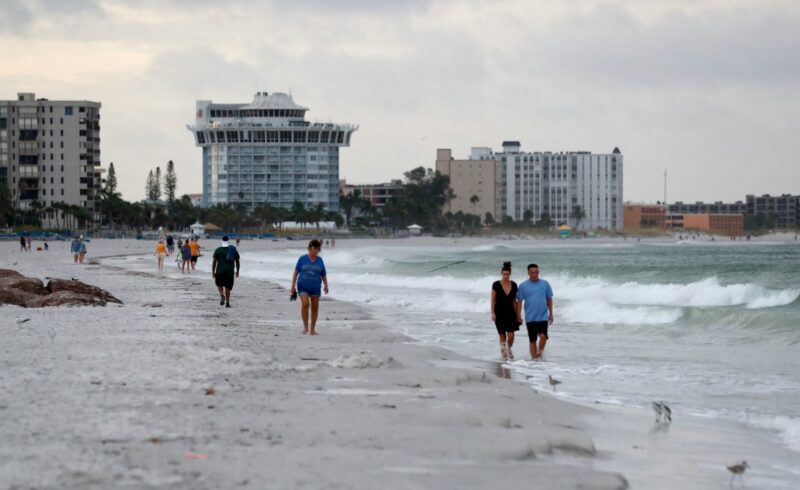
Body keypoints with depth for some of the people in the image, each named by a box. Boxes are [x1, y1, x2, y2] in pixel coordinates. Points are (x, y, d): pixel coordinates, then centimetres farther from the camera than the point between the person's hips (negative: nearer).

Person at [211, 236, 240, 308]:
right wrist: (237, 271, 19)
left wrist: (213, 271, -1)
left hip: (220, 270, -1)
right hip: (230, 271, 1)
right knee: (228, 287, 9)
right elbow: (237, 262, 10)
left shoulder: (218, 250, 0)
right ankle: (227, 303, 5)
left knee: (219, 284, 20)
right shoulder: (233, 250, 7)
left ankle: (222, 295, -5)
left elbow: (214, 261, -4)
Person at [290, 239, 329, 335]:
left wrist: (326, 286, 0)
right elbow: (296, 272, 3)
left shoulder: (320, 260, 4)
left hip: (315, 288, 2)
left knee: (315, 307, 4)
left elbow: (324, 274, 10)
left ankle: (313, 329, 17)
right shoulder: (302, 259, -1)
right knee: (305, 304, -20)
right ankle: (305, 327, -7)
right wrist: (293, 286, 1)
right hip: (303, 286, -2)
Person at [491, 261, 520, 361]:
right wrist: (493, 313, -10)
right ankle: (503, 352, 18)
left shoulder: (513, 285, 2)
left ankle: (509, 349, 19)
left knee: (511, 335, -8)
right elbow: (493, 300, -4)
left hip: (510, 312, 2)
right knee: (502, 336, 3)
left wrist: (517, 314, 9)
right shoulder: (496, 285, -6)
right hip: (500, 313, -2)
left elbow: (514, 300, 8)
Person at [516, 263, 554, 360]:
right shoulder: (523, 286, 0)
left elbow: (549, 299, 9)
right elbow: (519, 301, 3)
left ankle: (540, 351, 6)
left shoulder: (545, 284, 3)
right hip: (530, 318, 0)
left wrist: (551, 314, 8)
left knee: (543, 336, -18)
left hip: (543, 317, 0)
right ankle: (534, 358, 14)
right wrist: (519, 316, -1)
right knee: (532, 340, 4)